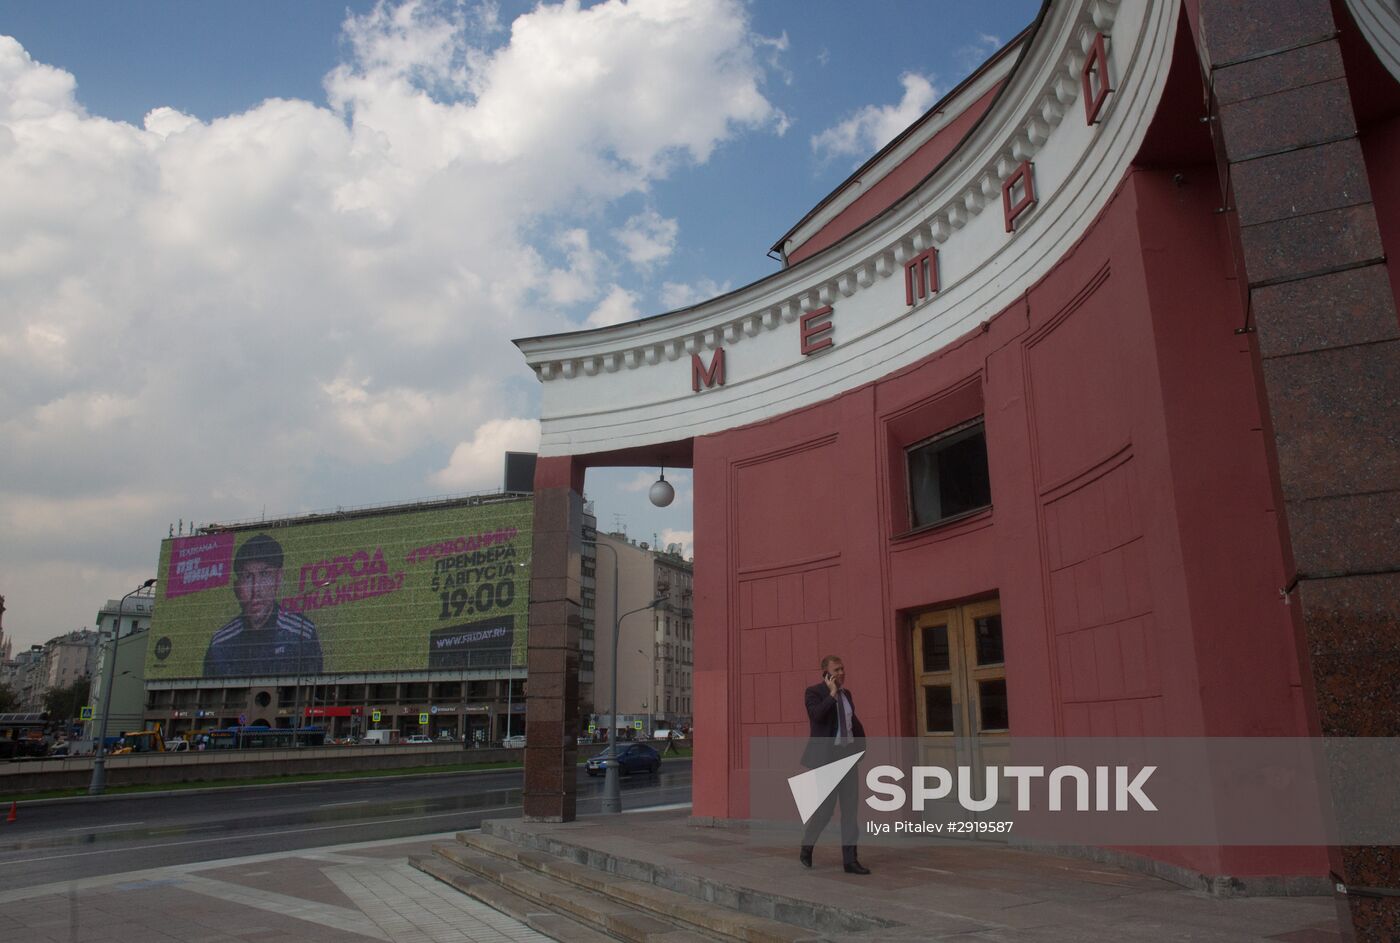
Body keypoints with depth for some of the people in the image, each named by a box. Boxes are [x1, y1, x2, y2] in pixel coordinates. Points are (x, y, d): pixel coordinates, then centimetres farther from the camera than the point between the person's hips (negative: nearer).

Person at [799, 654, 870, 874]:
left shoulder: (846, 694, 13)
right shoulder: (814, 692, -7)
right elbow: (816, 716, -26)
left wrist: (860, 742, 12)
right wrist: (832, 693, -20)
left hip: (848, 754, 6)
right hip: (827, 756, -6)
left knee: (851, 808, 3)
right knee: (825, 808, -3)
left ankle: (850, 860, 8)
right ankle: (806, 847, 22)